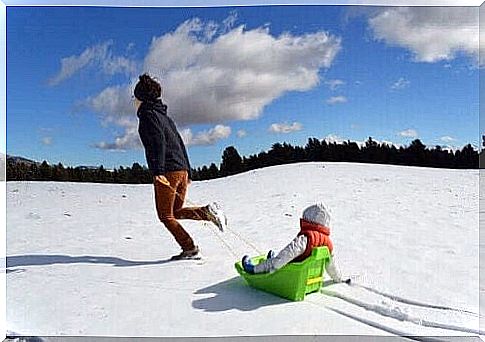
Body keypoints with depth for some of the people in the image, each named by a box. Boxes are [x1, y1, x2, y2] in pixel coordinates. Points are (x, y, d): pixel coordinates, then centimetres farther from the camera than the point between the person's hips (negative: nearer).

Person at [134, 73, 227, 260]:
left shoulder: (147, 114, -2)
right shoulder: (164, 115, 23)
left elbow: (158, 141, -18)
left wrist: (158, 171, -26)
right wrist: (187, 172, 22)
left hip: (167, 172, -8)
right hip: (182, 169, 8)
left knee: (165, 215, 3)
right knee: (176, 211, 17)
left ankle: (189, 247, -2)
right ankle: (207, 211, -4)